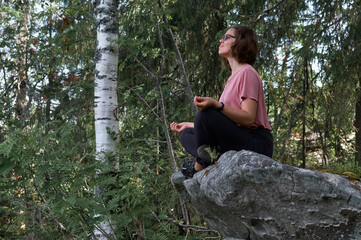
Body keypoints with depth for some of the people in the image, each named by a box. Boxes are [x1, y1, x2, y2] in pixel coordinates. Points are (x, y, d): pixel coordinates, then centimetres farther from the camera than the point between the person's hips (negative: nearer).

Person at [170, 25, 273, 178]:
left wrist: (216, 105, -32)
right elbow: (225, 122, 21)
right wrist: (189, 125, 25)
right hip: (237, 140, 10)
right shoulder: (233, 77, 22)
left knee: (206, 114, -28)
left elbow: (248, 119, -19)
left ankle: (199, 166, -12)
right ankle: (211, 157, -17)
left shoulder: (247, 72, -6)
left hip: (256, 143, -10)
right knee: (186, 135, 12)